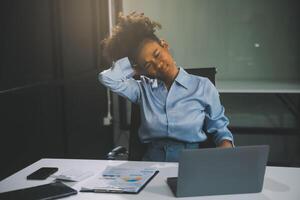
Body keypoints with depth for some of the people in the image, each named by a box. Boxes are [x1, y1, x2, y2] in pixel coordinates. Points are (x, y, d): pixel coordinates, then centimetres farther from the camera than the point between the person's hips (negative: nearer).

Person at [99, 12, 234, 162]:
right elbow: (108, 78, -1)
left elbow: (219, 129, 12)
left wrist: (226, 146, -9)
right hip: (152, 161, 1)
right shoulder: (143, 89, 13)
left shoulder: (203, 86, 11)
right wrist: (136, 67, 11)